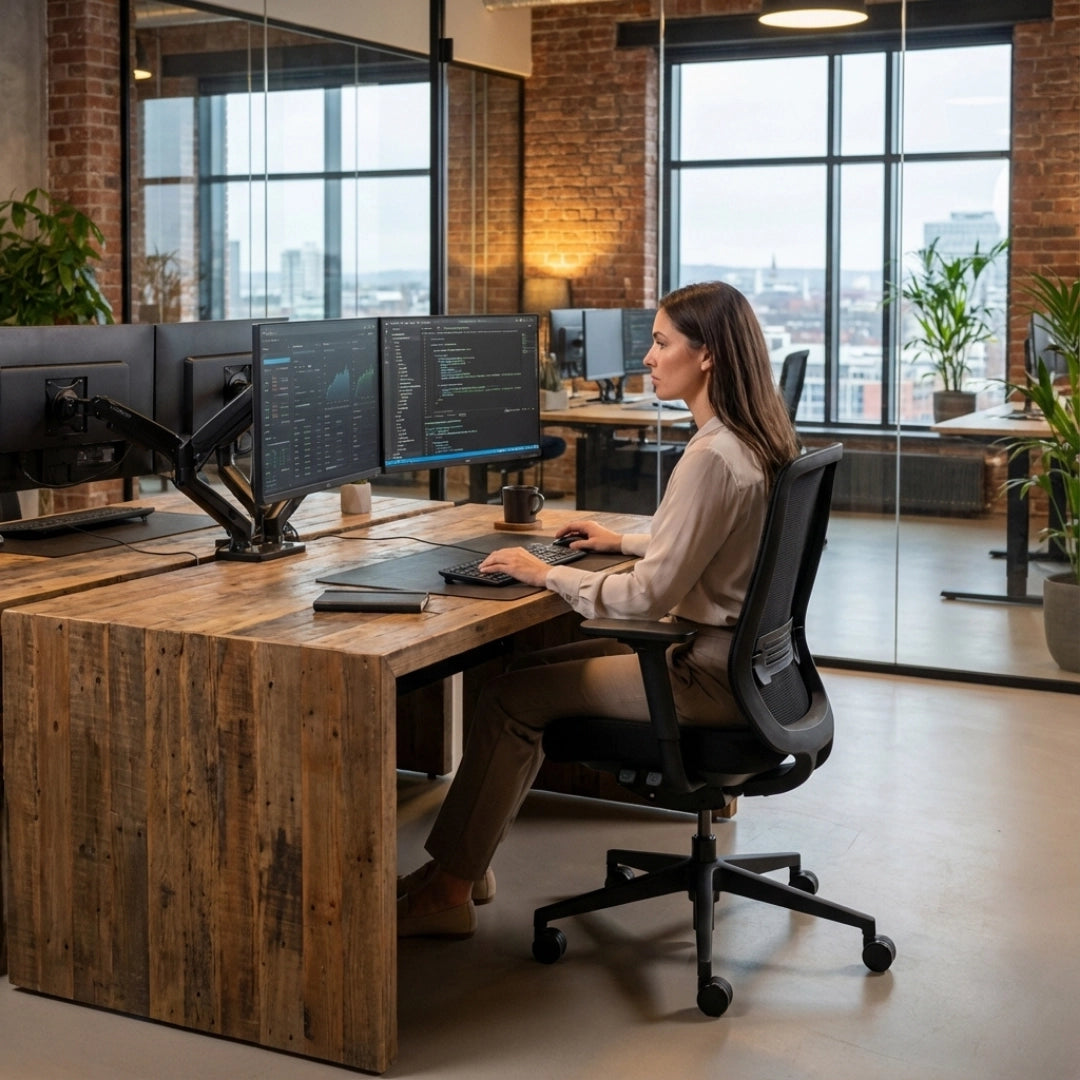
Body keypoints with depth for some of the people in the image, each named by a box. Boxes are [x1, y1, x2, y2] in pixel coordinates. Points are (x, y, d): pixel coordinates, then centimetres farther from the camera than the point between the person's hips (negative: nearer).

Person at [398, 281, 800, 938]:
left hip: (709, 675, -10)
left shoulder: (713, 457, -24)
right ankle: (466, 862, 17)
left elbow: (650, 595, -25)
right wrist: (625, 541, 21)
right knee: (529, 666, 13)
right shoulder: (758, 439, 7)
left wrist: (547, 574, -14)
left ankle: (450, 890, 5)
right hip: (736, 653, 10)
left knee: (512, 697, -6)